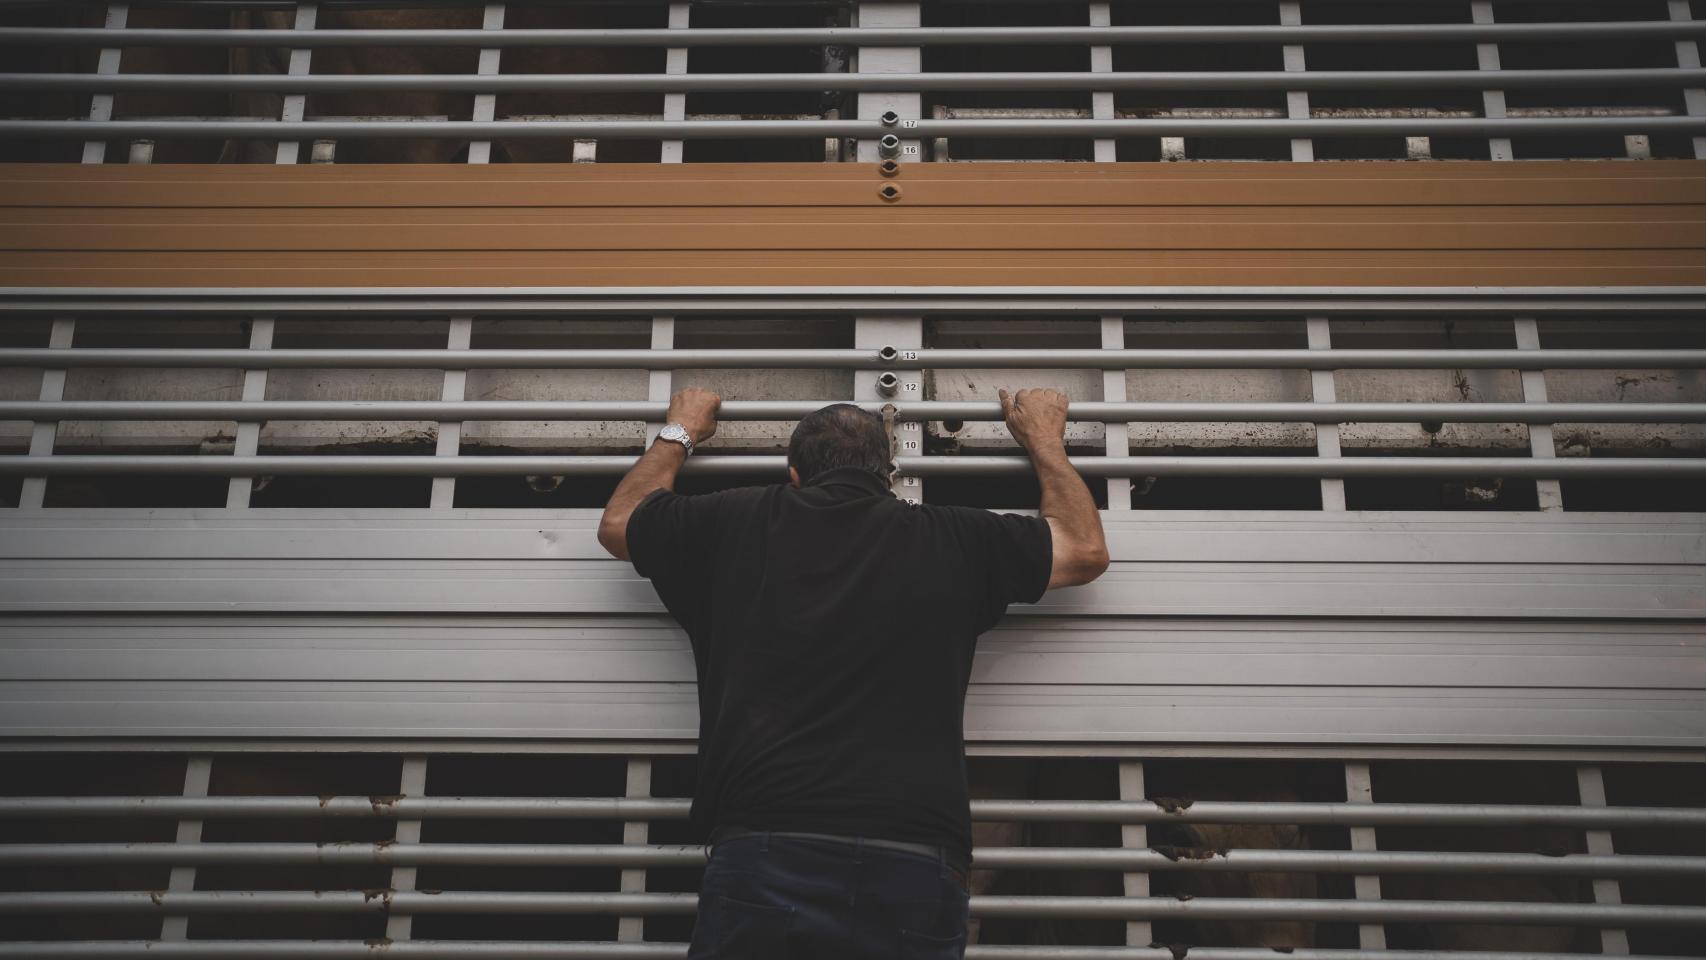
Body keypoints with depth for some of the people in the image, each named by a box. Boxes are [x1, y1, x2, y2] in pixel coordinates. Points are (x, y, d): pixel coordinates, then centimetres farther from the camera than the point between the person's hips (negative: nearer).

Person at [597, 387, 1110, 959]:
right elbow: (1086, 550, 24)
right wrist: (1044, 440, 38)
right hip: (915, 874, 1)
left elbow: (616, 524, 29)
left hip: (761, 859, 0)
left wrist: (679, 434, 44)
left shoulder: (740, 524, 10)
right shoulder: (950, 541, 9)